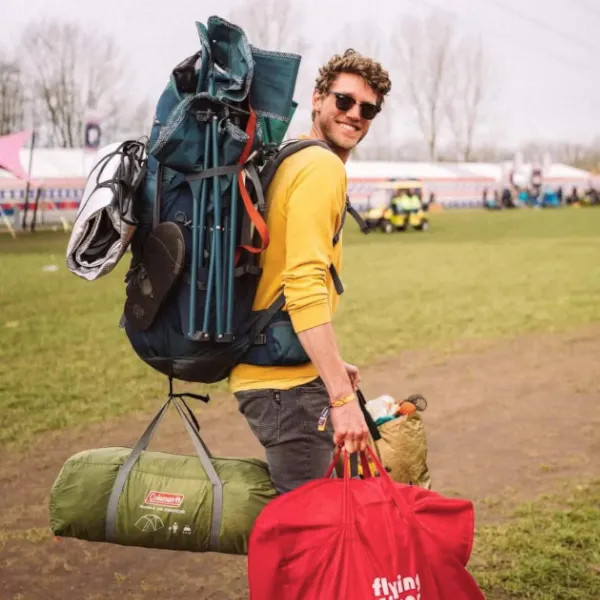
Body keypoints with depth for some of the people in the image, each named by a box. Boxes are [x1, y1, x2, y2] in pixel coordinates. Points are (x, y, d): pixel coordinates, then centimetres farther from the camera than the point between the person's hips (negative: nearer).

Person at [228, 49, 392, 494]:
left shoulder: (291, 161, 17)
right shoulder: (323, 167, -13)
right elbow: (305, 286, -24)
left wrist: (330, 367, 24)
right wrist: (342, 396, -25)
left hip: (269, 371, 10)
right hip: (287, 380, -10)